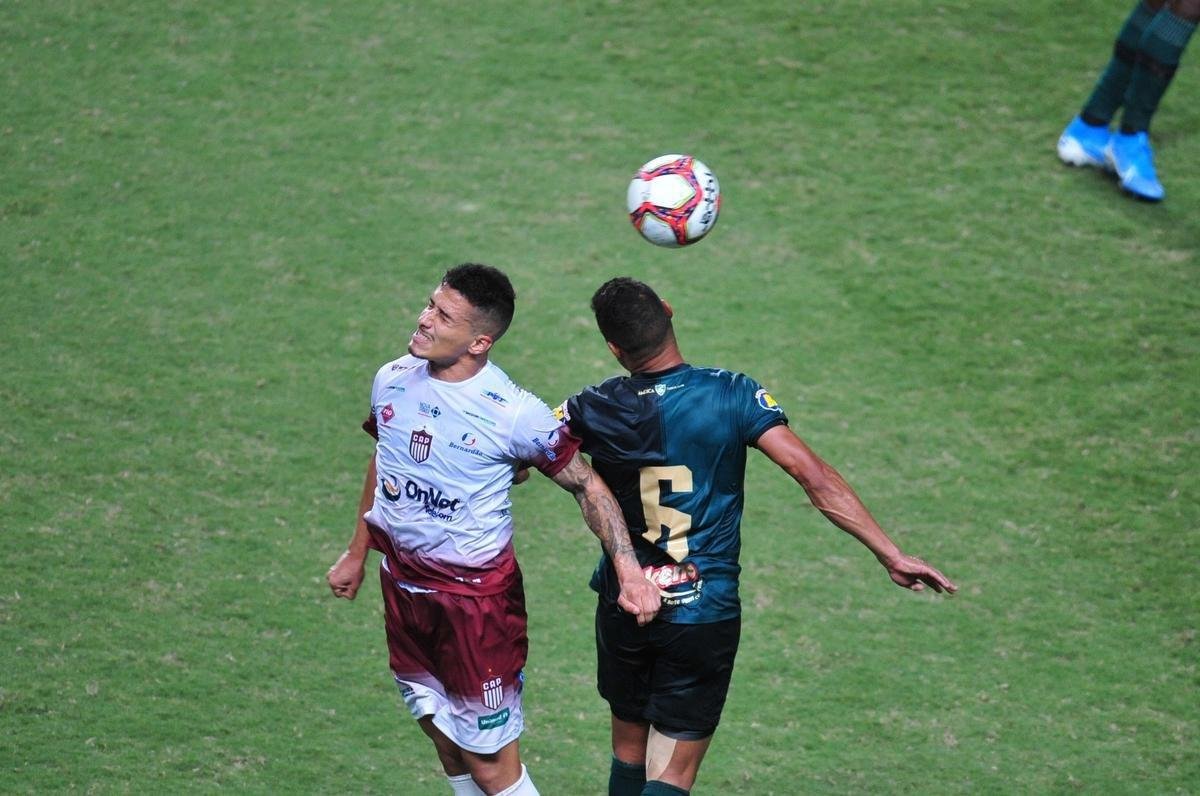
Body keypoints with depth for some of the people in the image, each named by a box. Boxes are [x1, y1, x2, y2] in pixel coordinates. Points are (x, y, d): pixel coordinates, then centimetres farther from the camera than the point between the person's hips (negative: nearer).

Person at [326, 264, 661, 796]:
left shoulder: (515, 414, -19)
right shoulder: (392, 380, -2)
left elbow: (585, 485, -10)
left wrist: (629, 571, -20)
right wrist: (356, 553, 24)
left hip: (477, 598, -5)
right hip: (402, 585, 5)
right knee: (446, 743, 14)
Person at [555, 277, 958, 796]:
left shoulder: (592, 412, -9)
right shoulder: (732, 395, -13)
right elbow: (815, 479, -17)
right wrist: (891, 556, -15)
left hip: (623, 609, 2)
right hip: (706, 616, -2)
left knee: (629, 753, 20)